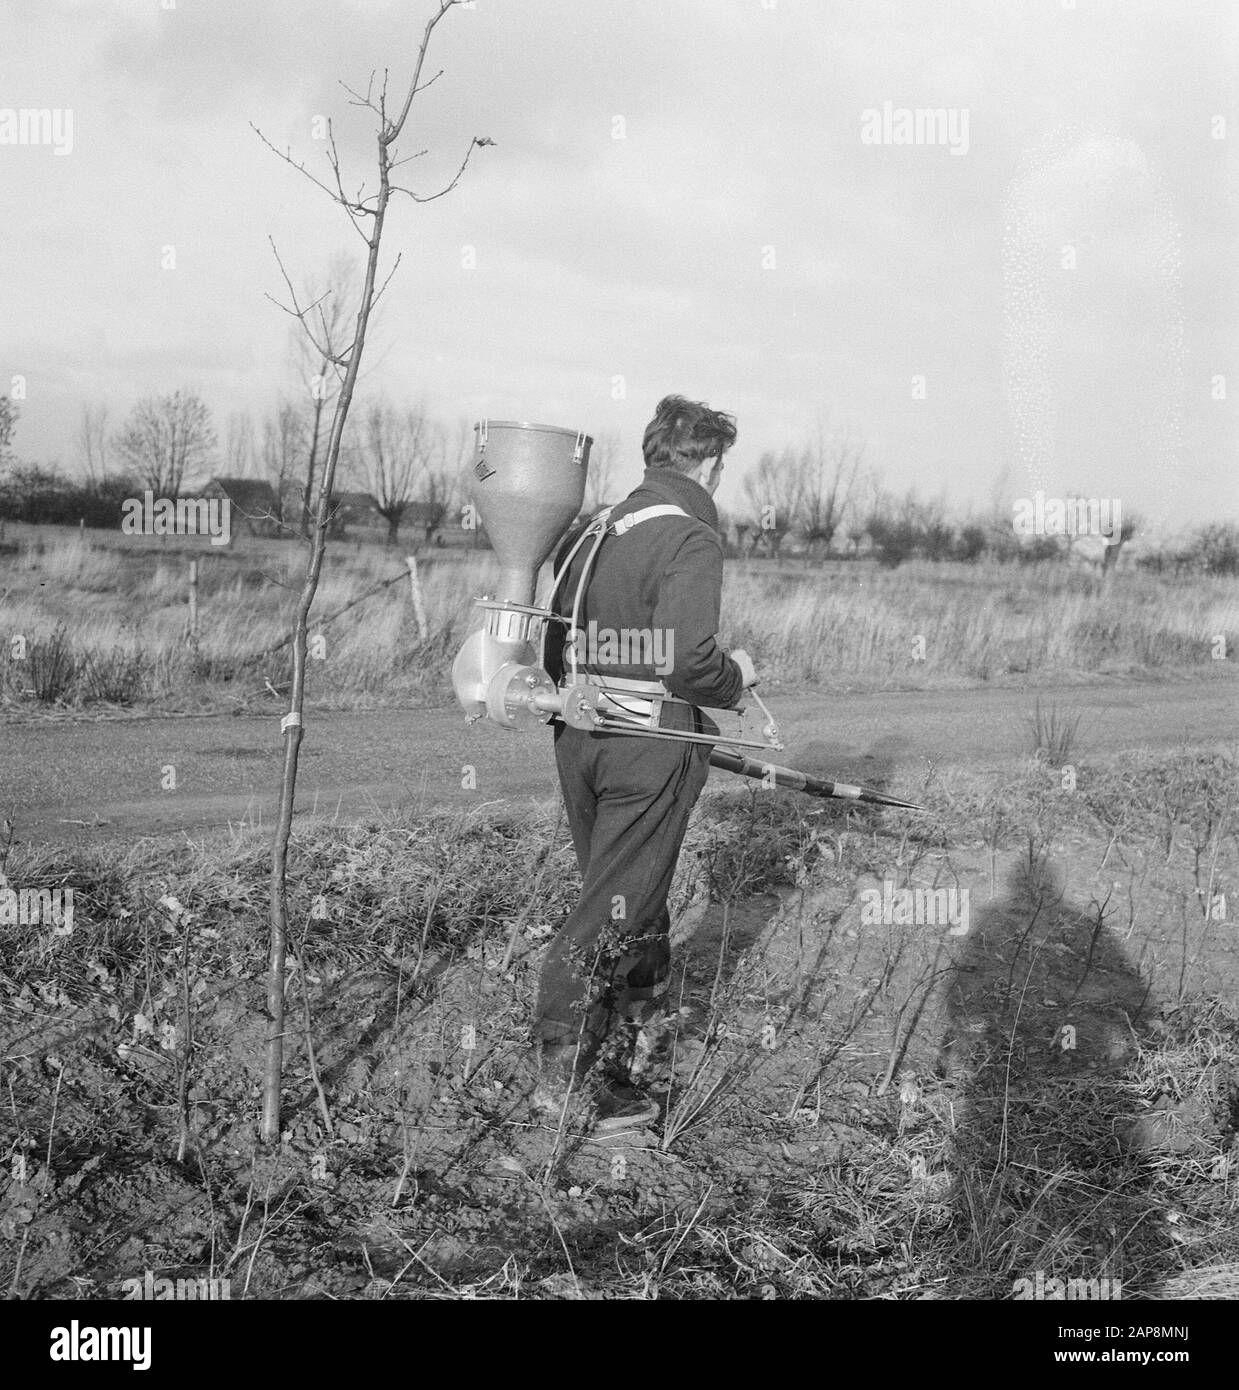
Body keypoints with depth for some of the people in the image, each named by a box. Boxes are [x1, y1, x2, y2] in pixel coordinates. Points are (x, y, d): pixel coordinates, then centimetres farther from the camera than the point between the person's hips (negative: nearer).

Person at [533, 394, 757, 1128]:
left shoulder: (594, 532, 11)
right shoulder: (690, 538, -13)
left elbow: (555, 653, 13)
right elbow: (687, 662, -23)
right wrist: (737, 676, -4)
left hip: (580, 741, 8)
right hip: (650, 750, -7)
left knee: (635, 902, 20)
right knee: (613, 911, -1)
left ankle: (639, 1043, 34)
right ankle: (561, 1078, 2)